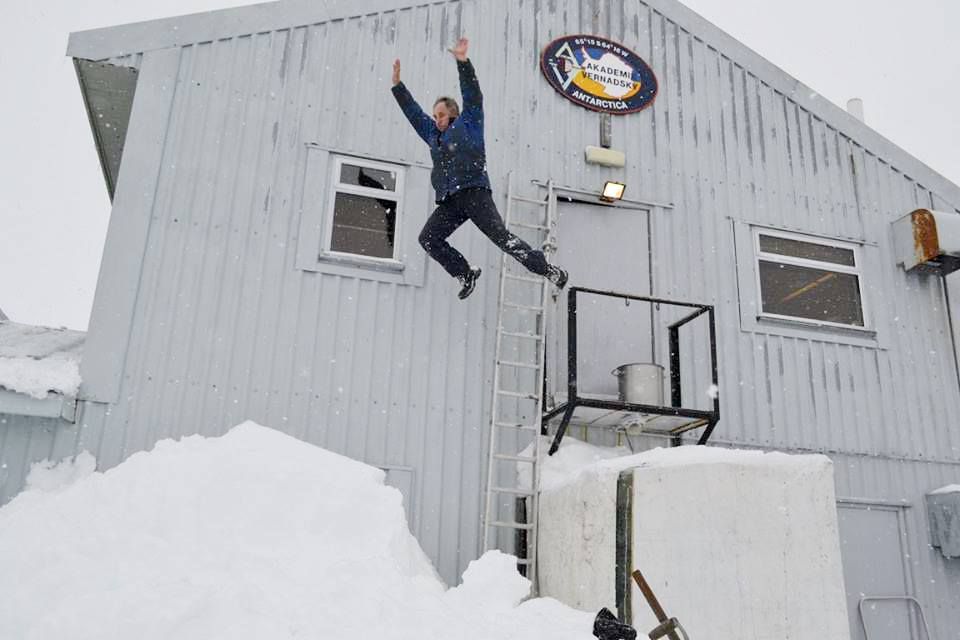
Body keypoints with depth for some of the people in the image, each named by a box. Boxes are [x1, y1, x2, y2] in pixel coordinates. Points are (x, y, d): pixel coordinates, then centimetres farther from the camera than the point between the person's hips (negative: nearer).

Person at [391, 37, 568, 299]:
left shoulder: (468, 124, 15)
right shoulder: (433, 135, 29)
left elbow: (472, 96, 5)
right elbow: (412, 111, 35)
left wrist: (462, 62, -2)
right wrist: (397, 84, 34)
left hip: (474, 192, -6)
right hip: (449, 201, 6)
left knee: (501, 235, -15)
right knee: (428, 239, -12)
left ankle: (548, 270, -9)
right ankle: (465, 274, -3)